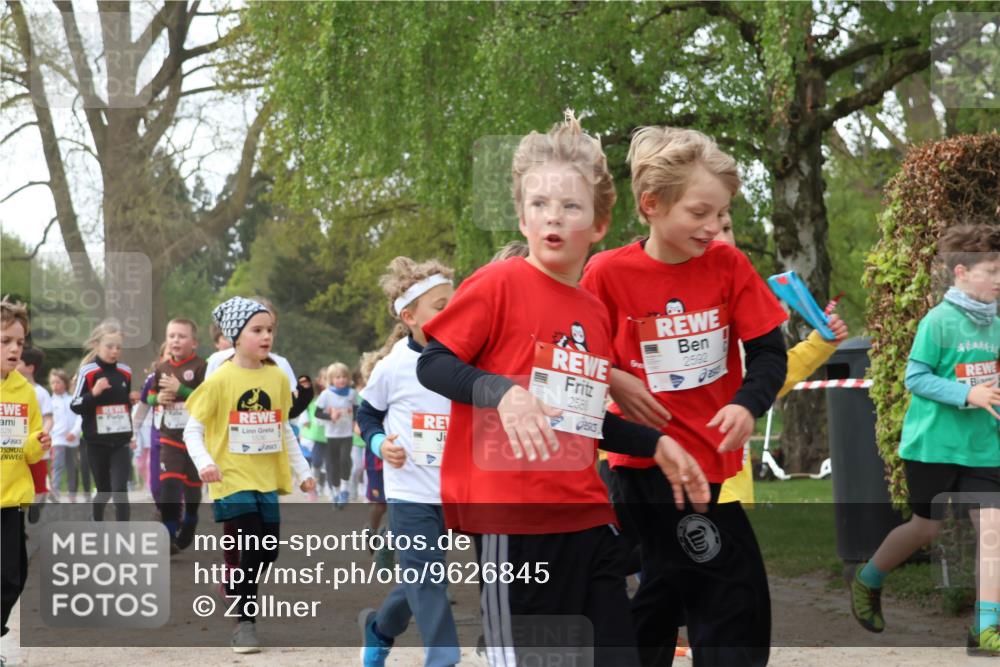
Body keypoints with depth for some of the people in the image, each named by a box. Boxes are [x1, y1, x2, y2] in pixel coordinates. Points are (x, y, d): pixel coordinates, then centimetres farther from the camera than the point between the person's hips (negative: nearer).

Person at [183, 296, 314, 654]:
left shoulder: (277, 377, 5)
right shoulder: (220, 379, -9)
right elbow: (192, 430, -7)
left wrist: (302, 470, 14)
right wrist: (204, 463, -23)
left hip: (267, 480, 5)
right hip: (233, 479, -5)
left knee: (267, 554, 7)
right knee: (250, 552, -9)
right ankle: (245, 624, 3)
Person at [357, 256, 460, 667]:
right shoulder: (394, 366, -7)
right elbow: (367, 413, 7)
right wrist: (380, 444, -10)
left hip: (453, 491, 4)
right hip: (410, 491, -4)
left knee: (421, 578, 15)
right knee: (429, 579, -8)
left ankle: (378, 628, 40)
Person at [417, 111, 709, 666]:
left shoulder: (596, 313, 14)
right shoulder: (499, 284, -6)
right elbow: (431, 365, -8)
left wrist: (656, 446, 19)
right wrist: (504, 392, -23)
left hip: (586, 517, 7)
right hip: (513, 516, -7)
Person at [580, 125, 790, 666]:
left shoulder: (728, 266, -3)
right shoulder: (608, 274, -11)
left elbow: (768, 352, -3)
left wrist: (747, 404, -21)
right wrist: (613, 381, -17)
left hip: (712, 456, 4)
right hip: (646, 456, -4)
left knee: (666, 594, 14)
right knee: (735, 592, -8)